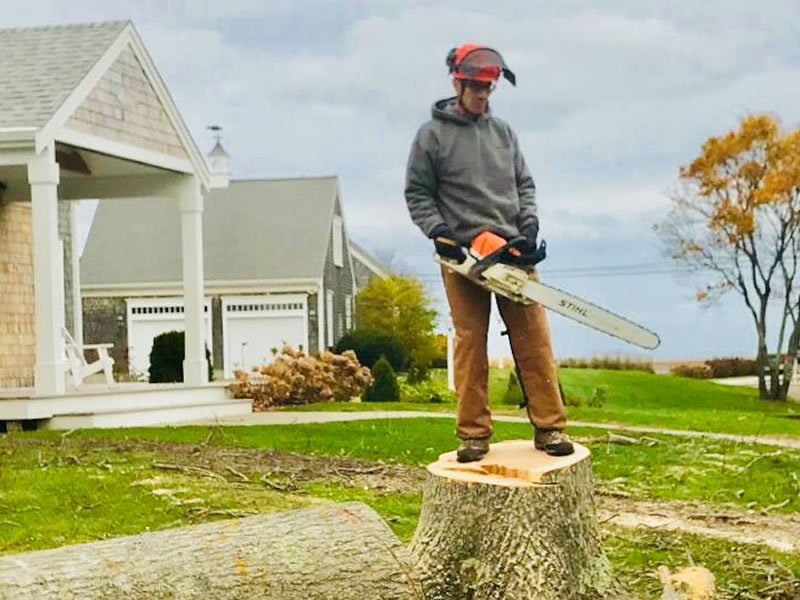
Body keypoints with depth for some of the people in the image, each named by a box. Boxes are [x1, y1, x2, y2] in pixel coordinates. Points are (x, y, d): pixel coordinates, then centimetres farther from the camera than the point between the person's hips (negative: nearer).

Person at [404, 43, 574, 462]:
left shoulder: (502, 132, 15)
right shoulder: (432, 136, 3)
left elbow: (524, 184, 17)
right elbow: (417, 194, 2)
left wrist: (529, 222, 0)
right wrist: (439, 232, -11)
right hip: (462, 256, -3)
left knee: (534, 340, -1)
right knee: (470, 343, 0)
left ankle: (549, 427, 3)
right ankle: (473, 434, 6)